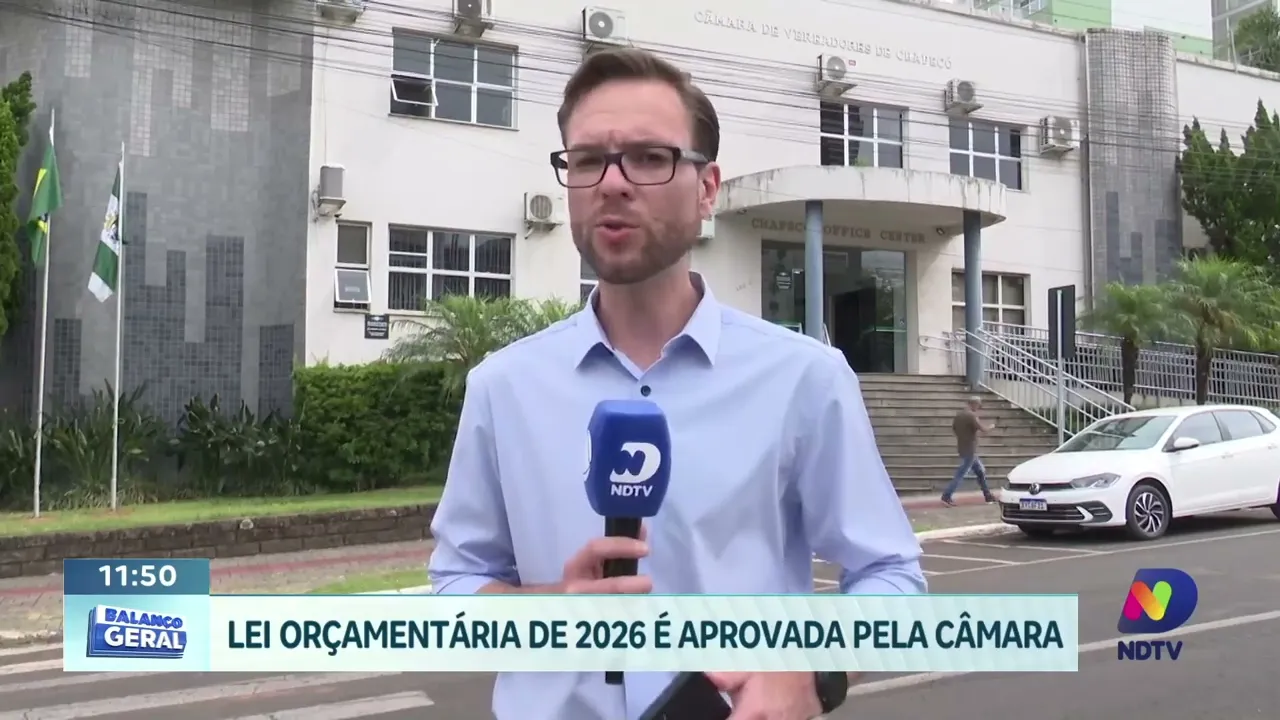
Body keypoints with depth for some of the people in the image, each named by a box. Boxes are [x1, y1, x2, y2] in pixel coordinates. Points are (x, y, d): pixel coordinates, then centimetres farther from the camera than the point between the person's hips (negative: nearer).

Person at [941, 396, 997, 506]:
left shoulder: (959, 414, 7)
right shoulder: (971, 415, -19)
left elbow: (953, 428, 20)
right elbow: (984, 430, -22)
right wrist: (991, 426, -2)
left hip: (963, 448, 9)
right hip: (969, 450, -9)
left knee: (981, 471, 19)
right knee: (960, 474, -6)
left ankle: (988, 495, 25)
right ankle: (946, 497, -6)